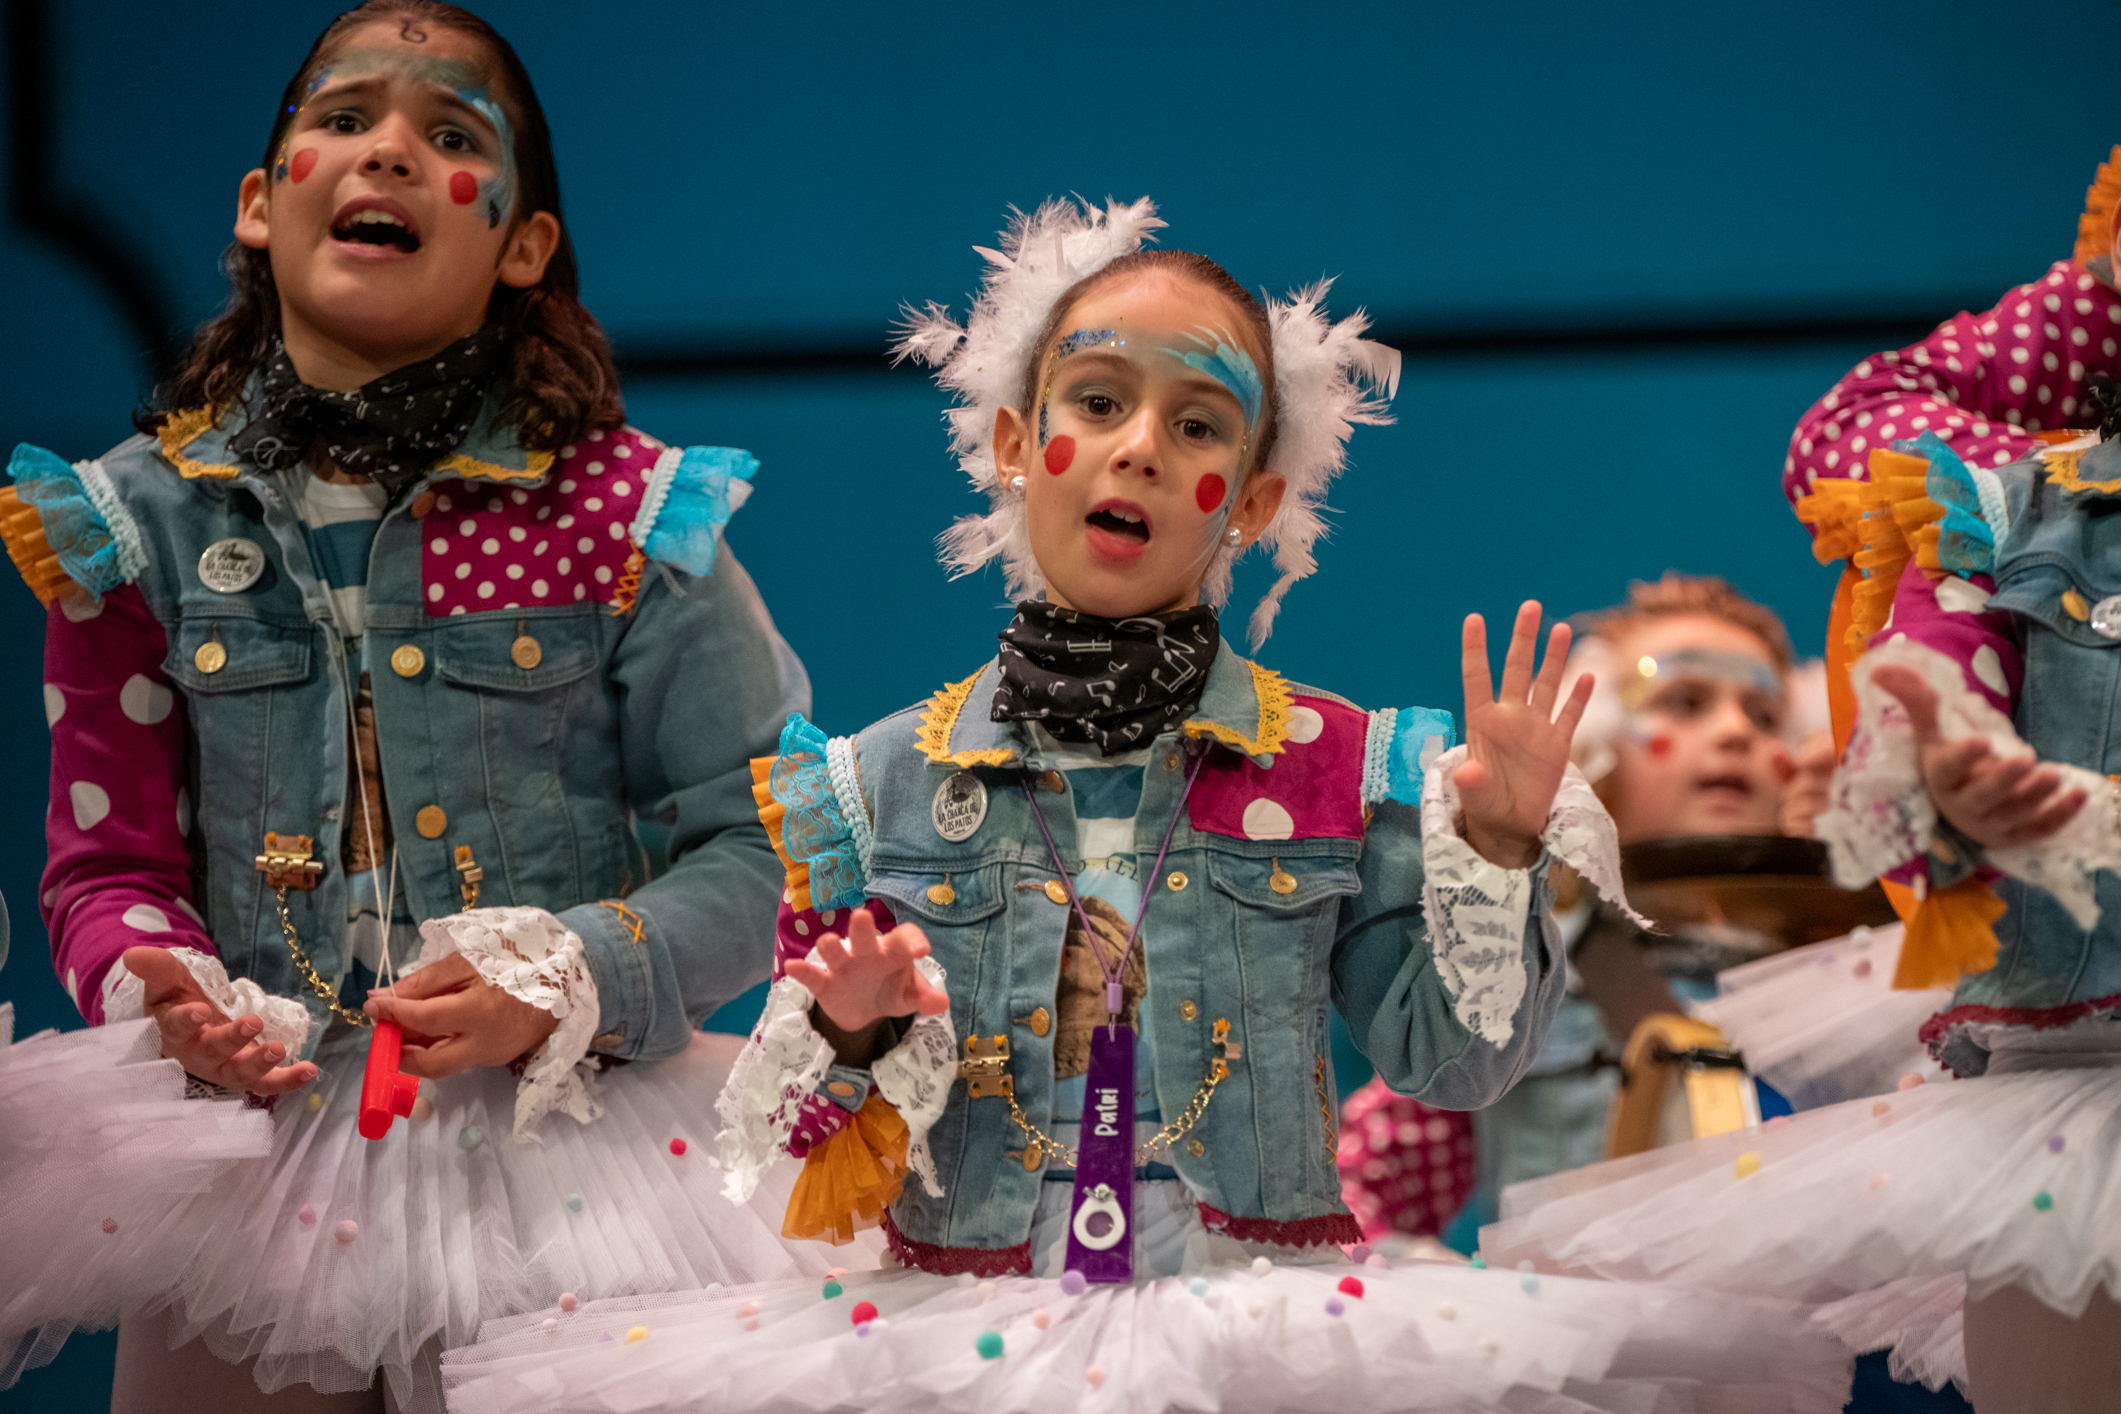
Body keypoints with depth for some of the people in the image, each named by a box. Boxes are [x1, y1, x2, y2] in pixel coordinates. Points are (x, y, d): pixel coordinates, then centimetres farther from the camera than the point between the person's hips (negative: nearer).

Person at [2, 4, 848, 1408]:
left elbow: (759, 851, -4)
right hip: (255, 1144, 2)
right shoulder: (142, 526, 1)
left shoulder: (625, 516, -7)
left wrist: (560, 983, -20)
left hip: (560, 1159, -2)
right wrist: (165, 992, -16)